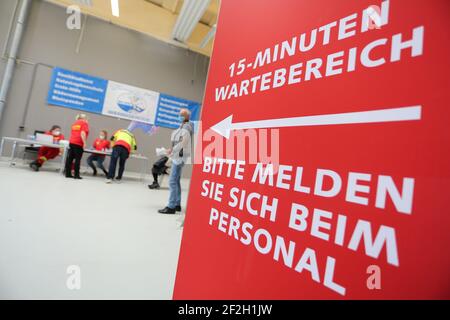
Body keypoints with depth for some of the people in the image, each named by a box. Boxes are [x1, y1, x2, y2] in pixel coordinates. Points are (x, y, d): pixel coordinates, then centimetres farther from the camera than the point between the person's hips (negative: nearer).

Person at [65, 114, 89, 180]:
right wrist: (85, 143, -18)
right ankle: (76, 175, -2)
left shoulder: (75, 123, 21)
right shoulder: (84, 123, -2)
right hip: (79, 143, -7)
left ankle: (68, 174, 13)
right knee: (77, 159, -4)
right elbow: (83, 134, -15)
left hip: (71, 142, 7)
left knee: (70, 158, 9)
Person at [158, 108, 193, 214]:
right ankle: (177, 204, 20)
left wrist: (172, 151, -14)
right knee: (176, 181, 13)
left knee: (173, 181, -12)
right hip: (177, 156, 10)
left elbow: (183, 143, -20)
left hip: (180, 156, -10)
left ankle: (171, 207, -9)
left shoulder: (186, 127, -10)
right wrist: (172, 149, 11)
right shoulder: (182, 126, 20)